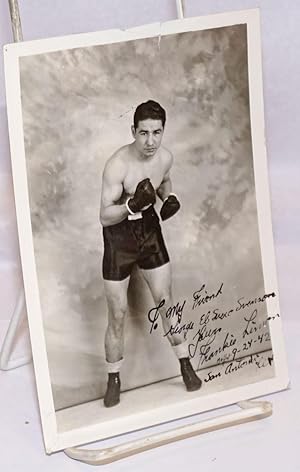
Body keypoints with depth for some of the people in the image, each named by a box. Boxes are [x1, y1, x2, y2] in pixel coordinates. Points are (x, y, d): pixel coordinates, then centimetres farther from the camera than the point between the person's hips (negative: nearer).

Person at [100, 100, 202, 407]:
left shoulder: (165, 157, -9)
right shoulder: (117, 165, -27)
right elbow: (105, 217, -24)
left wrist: (170, 198, -5)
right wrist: (133, 204, -41)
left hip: (150, 229, 4)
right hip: (119, 235, -4)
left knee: (166, 303, 12)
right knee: (117, 315, 3)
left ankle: (186, 366, 27)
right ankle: (113, 380, 20)